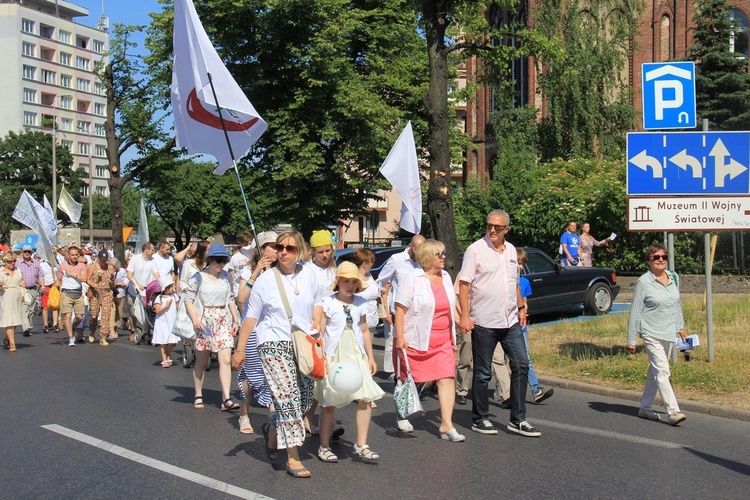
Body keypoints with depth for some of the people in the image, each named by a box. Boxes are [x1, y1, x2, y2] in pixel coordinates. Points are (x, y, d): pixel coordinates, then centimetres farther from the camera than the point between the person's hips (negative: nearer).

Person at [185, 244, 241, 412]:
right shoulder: (199, 277, -5)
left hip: (224, 320, 2)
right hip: (204, 320, -2)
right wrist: (195, 318, -16)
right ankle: (198, 396, 26)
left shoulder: (227, 277, 6)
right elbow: (188, 300, -3)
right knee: (201, 361, 10)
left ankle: (226, 399, -11)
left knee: (226, 360, -9)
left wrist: (236, 320, 11)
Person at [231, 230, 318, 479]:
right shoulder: (266, 279, -4)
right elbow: (251, 316, 0)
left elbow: (316, 307, 16)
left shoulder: (309, 274, 5)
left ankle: (272, 430, 35)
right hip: (274, 344, -5)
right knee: (289, 398, -14)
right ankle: (293, 458, -7)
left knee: (305, 399, 8)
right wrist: (240, 349, -2)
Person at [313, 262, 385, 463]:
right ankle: (324, 447, 16)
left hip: (356, 356, 4)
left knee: (366, 399, -6)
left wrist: (370, 357, 17)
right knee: (329, 403, 2)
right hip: (333, 356, -4)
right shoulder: (327, 303, -3)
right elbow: (318, 332, -6)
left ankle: (361, 445, 5)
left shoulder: (360, 304, 10)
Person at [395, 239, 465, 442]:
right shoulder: (413, 279, -9)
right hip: (416, 340, -5)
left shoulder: (446, 277, 11)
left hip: (443, 341, 5)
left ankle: (446, 425, -6)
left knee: (447, 379, -7)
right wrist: (400, 337, -18)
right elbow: (400, 309, -12)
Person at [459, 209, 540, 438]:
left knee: (521, 365, 2)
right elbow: (464, 284, -10)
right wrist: (464, 315, -17)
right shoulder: (475, 249, -6)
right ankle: (480, 419, 17)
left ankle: (517, 420, 11)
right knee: (482, 373, 4)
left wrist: (521, 308, 19)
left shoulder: (511, 250, 13)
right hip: (483, 322, -6)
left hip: (510, 321, 6)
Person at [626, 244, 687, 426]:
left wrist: (680, 327, 19)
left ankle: (645, 408, 23)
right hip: (651, 334, -6)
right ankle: (672, 411, -12)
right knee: (662, 371, -12)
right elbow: (635, 312, -9)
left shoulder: (674, 278, 6)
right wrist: (631, 340, -10)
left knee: (655, 371, 13)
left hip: (669, 333, 7)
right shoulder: (643, 282, -11)